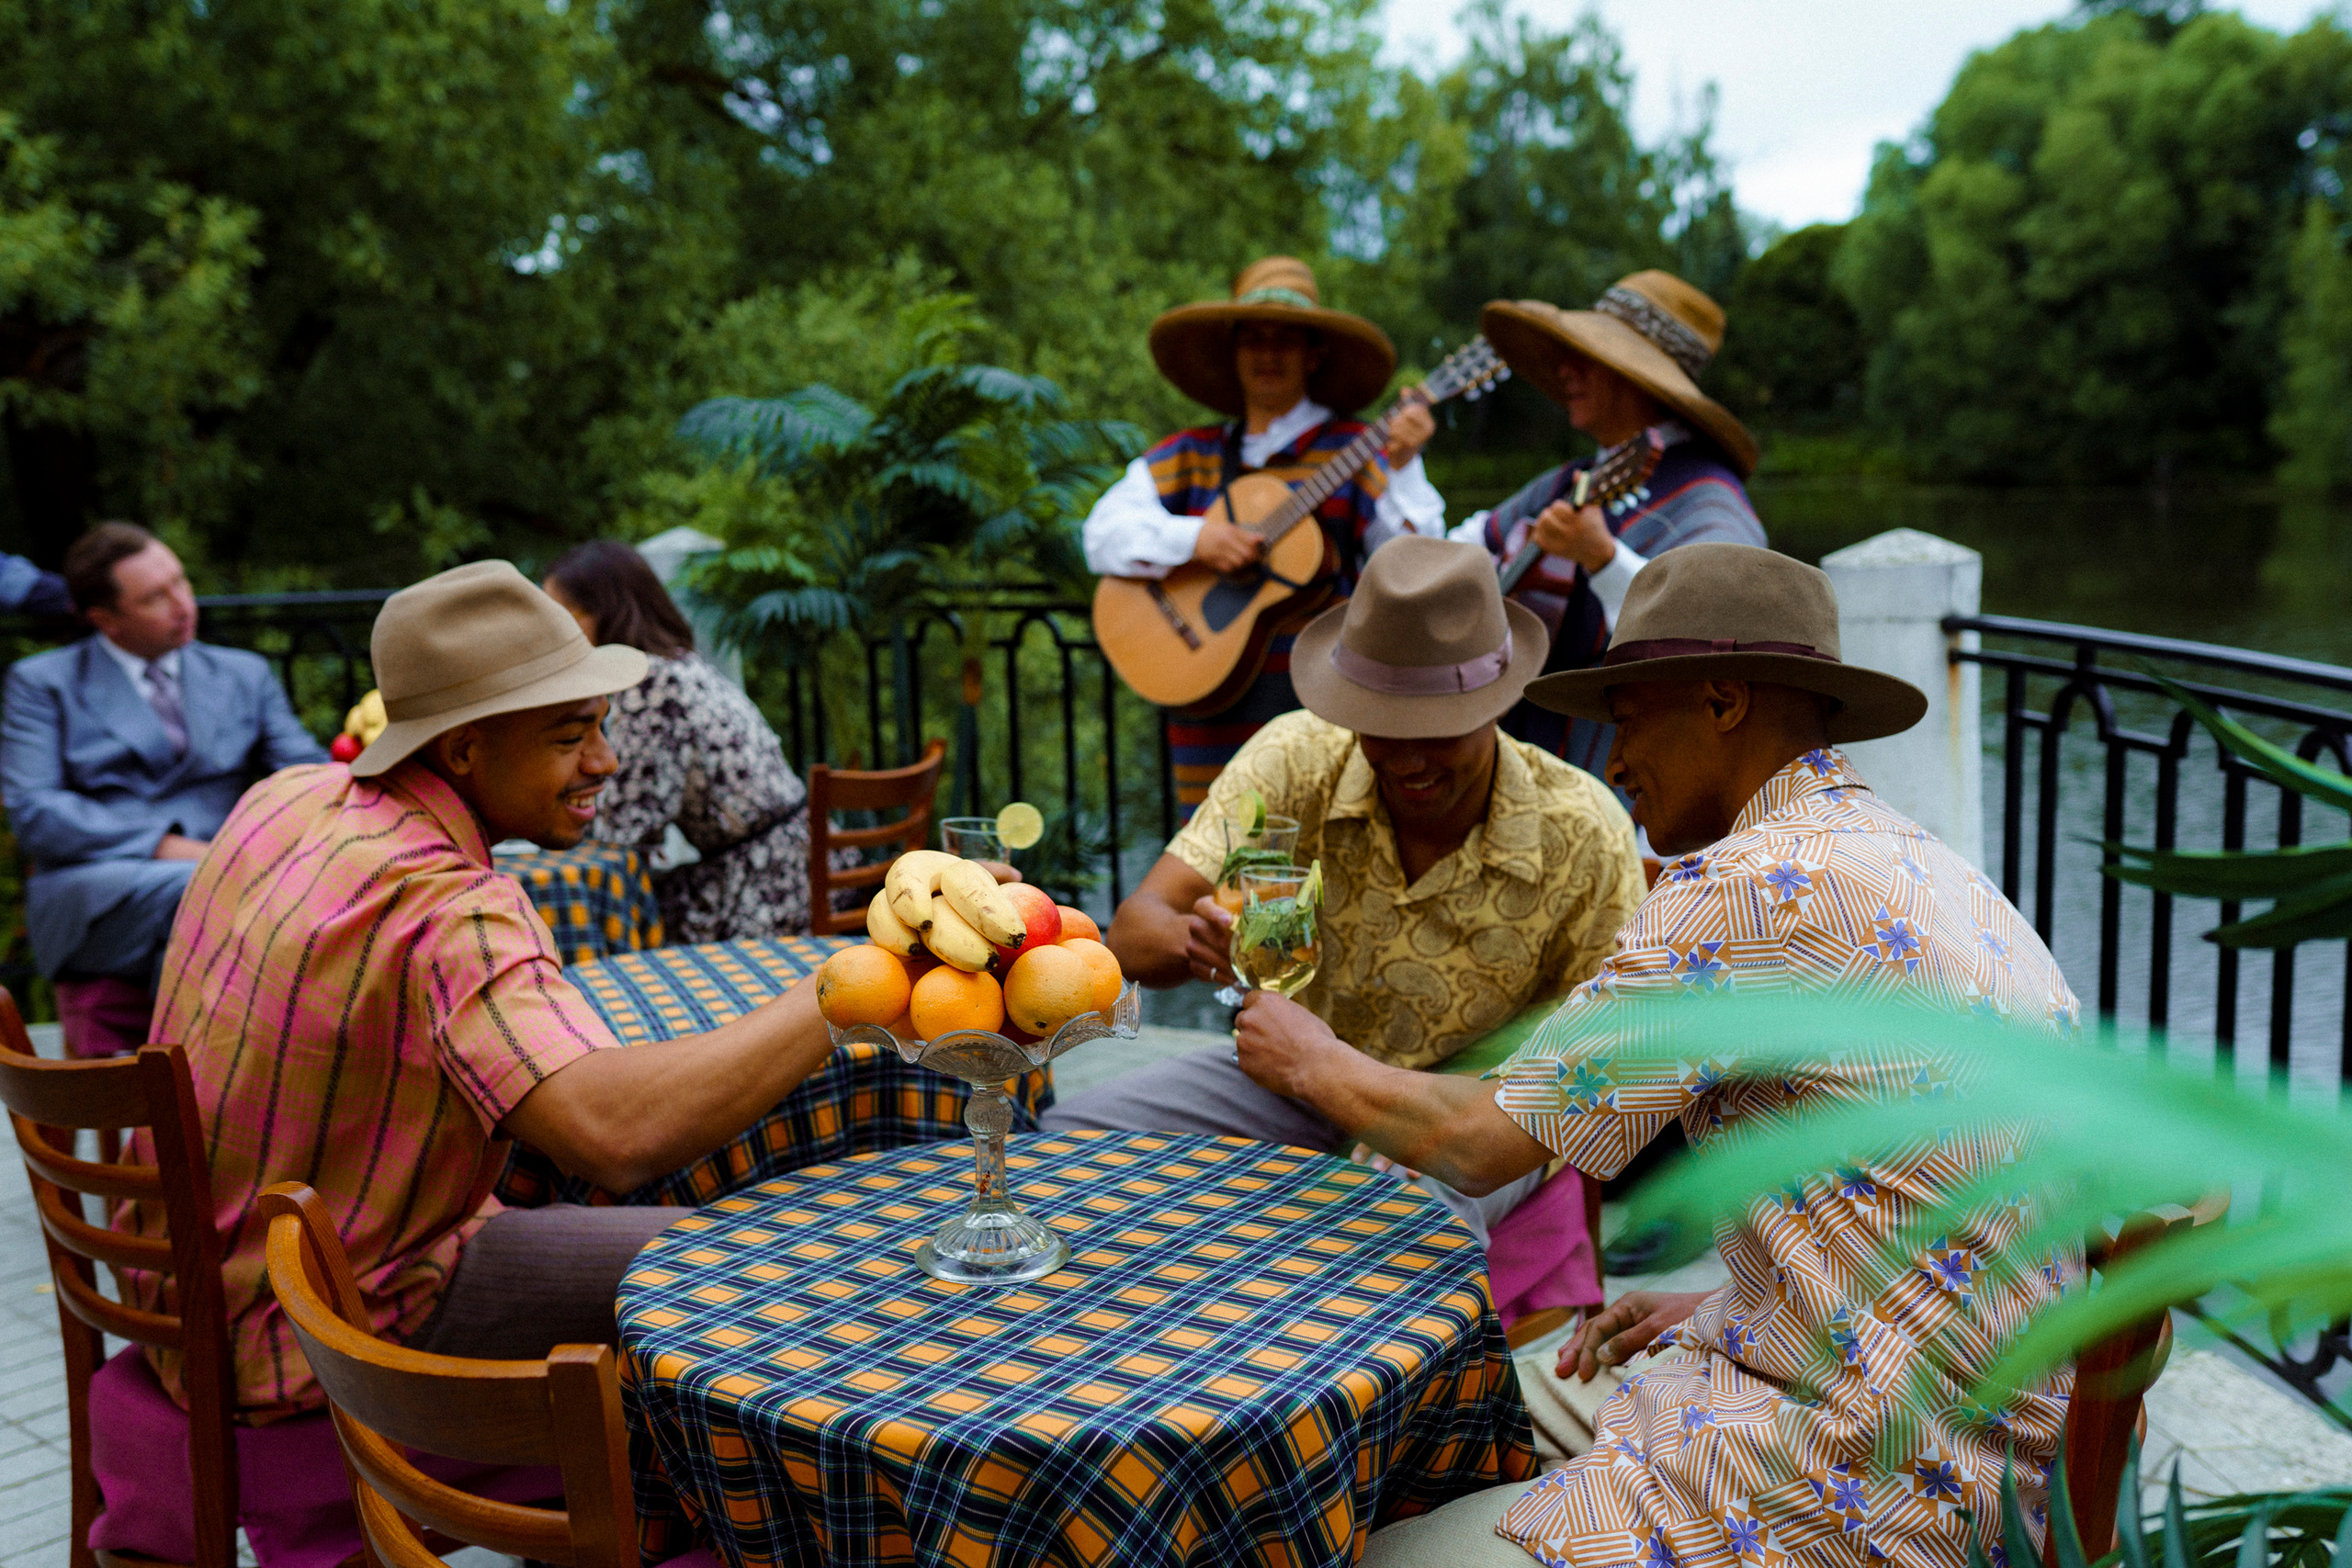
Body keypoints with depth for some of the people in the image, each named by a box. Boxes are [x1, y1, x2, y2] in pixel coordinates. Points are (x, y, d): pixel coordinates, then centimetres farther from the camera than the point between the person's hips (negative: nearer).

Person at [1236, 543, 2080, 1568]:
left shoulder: (1748, 888, -20)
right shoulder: (1921, 868, 11)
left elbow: (1481, 1144, -15)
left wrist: (1311, 1064, 3)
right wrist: (1722, 1309, 13)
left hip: (1865, 1481, -10)